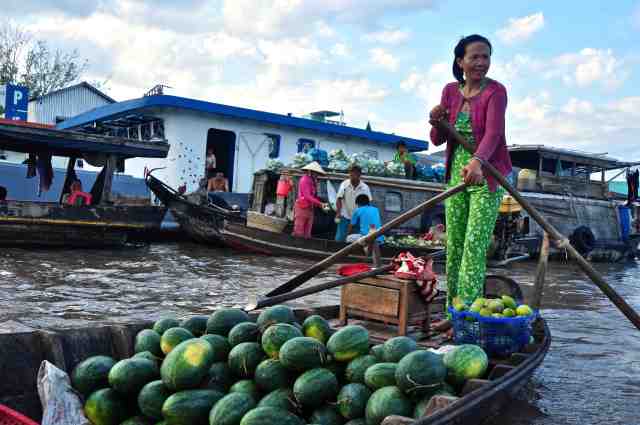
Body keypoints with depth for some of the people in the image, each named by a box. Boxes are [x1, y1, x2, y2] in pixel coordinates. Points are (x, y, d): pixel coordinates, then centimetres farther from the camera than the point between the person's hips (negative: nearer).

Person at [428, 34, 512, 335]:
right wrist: (436, 122, -14)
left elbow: (493, 132, -27)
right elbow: (438, 140, 9)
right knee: (453, 245, 8)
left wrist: (477, 162, -46)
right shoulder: (450, 91, 6)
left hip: (487, 175, -6)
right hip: (457, 173, 6)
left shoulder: (495, 91, -10)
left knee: (474, 245, -11)